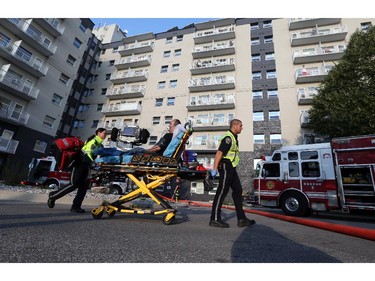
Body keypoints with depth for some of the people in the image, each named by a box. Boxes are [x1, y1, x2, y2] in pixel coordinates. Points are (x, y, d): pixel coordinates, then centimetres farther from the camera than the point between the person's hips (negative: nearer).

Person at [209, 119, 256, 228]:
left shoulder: (234, 138, 18)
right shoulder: (228, 138, -14)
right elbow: (219, 153, -22)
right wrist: (215, 169, -26)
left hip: (231, 168, 11)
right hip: (226, 167, -10)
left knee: (237, 191, 9)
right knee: (222, 192, -5)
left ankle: (241, 219, 16)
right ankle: (215, 219, 4)